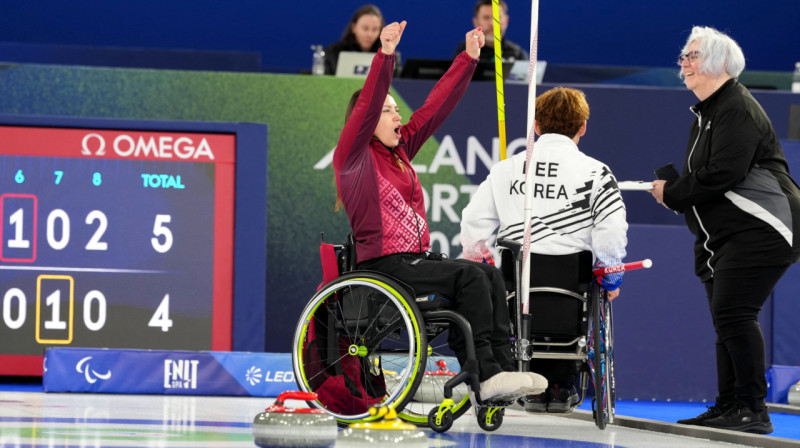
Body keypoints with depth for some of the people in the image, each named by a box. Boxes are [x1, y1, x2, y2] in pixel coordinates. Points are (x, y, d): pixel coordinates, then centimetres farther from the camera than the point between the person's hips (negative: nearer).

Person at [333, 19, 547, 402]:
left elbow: (436, 106, 19)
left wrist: (469, 58, 17)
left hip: (414, 259, 8)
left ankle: (502, 367, -22)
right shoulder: (352, 157, -4)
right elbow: (367, 106, -19)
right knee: (470, 276, -23)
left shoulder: (400, 150, 18)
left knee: (489, 274, -12)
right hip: (381, 265, -8)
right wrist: (384, 56, -31)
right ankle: (485, 376, -27)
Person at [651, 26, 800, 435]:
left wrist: (671, 193, -11)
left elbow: (722, 174, -23)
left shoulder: (738, 109, -14)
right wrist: (670, 185, 2)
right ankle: (728, 407, 14)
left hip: (758, 229, -11)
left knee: (733, 313, -18)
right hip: (719, 236, 11)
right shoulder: (705, 112, 19)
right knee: (725, 319, 10)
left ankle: (753, 409, -15)